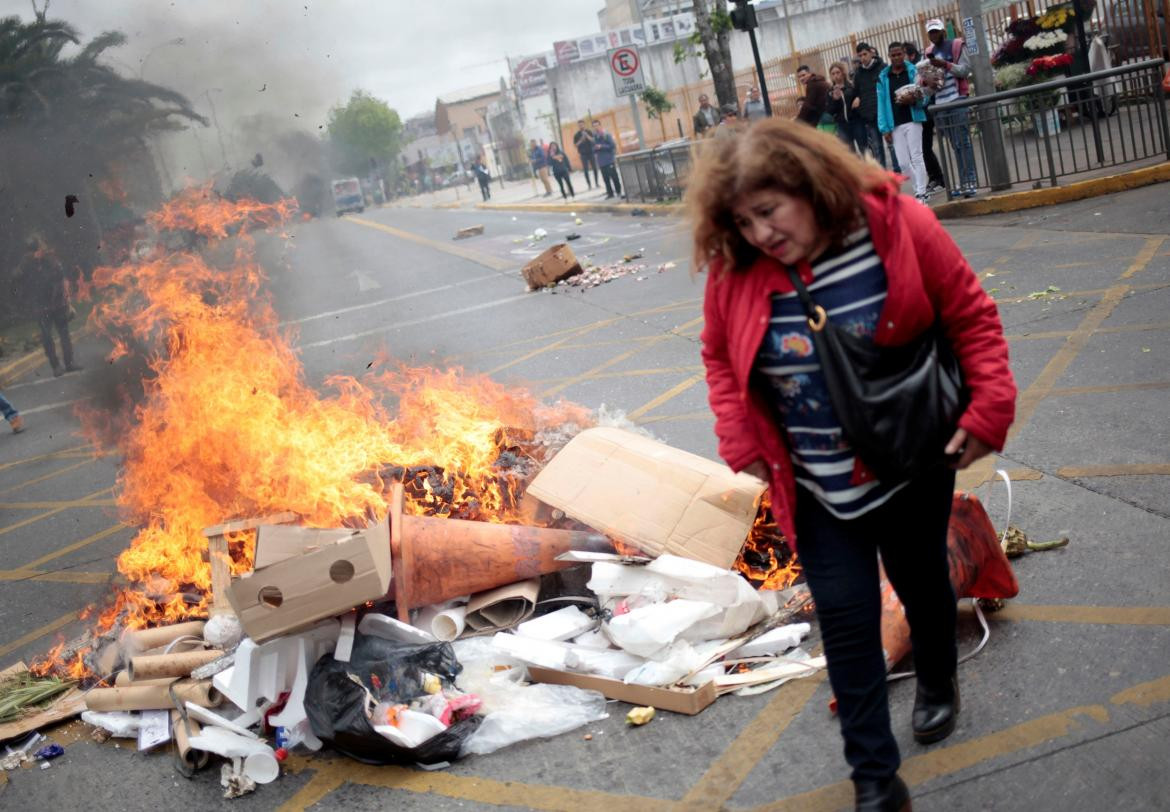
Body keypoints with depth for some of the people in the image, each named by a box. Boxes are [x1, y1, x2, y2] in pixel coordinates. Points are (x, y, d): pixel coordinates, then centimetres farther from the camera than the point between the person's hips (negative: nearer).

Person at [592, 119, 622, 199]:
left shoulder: (607, 135, -7)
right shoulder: (595, 137, 8)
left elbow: (613, 145, -12)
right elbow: (593, 150, 13)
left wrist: (601, 146, -16)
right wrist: (595, 149, -11)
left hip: (610, 160, -5)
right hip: (601, 162, 5)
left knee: (614, 177, -2)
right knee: (605, 178, 7)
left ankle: (619, 191, 9)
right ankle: (610, 193, 14)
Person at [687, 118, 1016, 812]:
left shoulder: (896, 225, -18)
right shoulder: (733, 272, -11)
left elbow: (971, 315, -9)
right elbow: (721, 360, 4)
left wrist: (987, 410, -15)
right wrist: (742, 443, -6)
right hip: (817, 490, 1)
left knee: (923, 581, 22)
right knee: (846, 619, 0)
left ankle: (939, 684, 54)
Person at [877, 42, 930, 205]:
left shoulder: (913, 71, 1)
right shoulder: (883, 77, 6)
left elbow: (924, 97, 0)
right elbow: (882, 104, 5)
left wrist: (913, 101, -22)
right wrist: (884, 128, -1)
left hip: (912, 120, -3)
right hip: (895, 125, 3)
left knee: (916, 157, -5)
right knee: (903, 161, 3)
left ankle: (921, 194, -4)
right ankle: (919, 189, 15)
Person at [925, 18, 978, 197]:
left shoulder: (956, 45, 1)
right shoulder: (929, 52, 16)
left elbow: (966, 70, -7)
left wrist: (946, 65, -18)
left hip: (957, 100, -5)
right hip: (940, 103, 5)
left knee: (964, 143, -7)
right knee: (955, 145, 6)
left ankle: (970, 182, -8)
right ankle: (962, 182, 8)